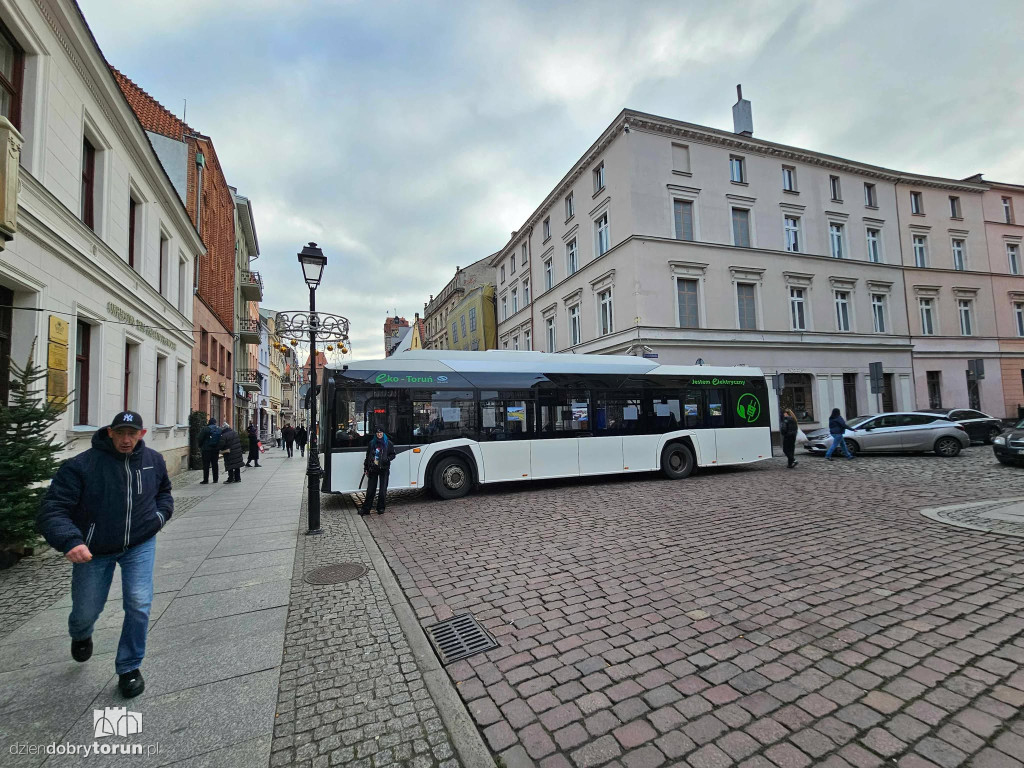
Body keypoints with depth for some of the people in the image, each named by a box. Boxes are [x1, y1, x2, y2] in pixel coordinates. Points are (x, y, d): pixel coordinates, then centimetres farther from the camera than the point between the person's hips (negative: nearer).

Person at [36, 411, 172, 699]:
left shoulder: (154, 461, -5)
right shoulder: (81, 465, -19)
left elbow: (164, 490, 15)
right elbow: (51, 509, -20)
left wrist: (161, 513, -3)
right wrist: (70, 540, -36)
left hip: (140, 545, 1)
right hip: (93, 550, -1)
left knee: (139, 605, -8)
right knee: (86, 611, 14)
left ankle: (129, 668, 15)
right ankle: (80, 636, 54)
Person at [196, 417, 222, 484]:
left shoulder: (205, 429, -9)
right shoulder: (219, 429, 3)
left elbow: (201, 439, -7)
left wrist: (200, 447, 7)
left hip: (206, 449, -4)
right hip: (216, 449, 4)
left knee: (206, 465, 1)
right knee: (215, 464, 11)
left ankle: (206, 480, 1)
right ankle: (215, 479, 14)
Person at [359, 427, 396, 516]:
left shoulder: (388, 443, 2)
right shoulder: (371, 443, 9)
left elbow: (393, 455, 7)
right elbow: (367, 456, 13)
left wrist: (387, 459, -14)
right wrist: (366, 468, 10)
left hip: (384, 469, -1)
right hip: (373, 469, 2)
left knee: (383, 490, 2)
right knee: (370, 489, 4)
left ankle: (381, 508, 15)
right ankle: (366, 508, 11)